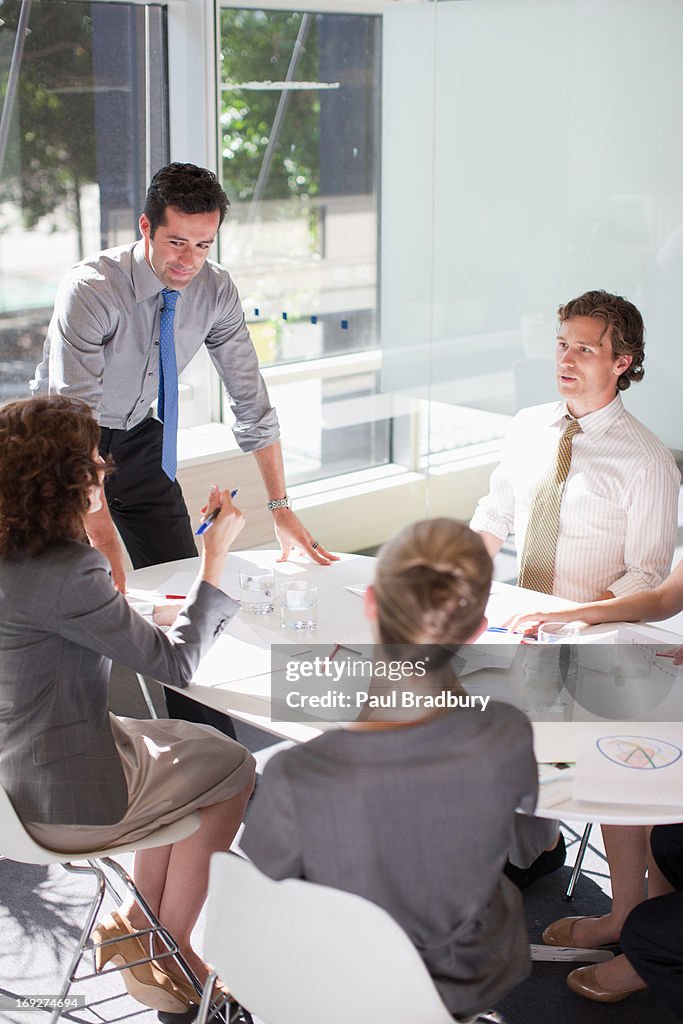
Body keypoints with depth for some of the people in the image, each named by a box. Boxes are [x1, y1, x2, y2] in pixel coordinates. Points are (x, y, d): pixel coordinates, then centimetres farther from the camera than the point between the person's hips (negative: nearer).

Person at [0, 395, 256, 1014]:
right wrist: (217, 556, -13)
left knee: (199, 746, 24)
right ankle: (166, 958, 24)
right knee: (232, 768, 14)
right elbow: (177, 664, -20)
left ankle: (138, 922, 29)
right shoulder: (64, 574, -29)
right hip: (64, 803, -9)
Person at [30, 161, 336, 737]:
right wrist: (105, 540, -40)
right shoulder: (91, 290, -30)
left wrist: (282, 511, -14)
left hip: (138, 438, 5)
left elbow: (252, 402, -9)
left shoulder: (216, 290, -14)